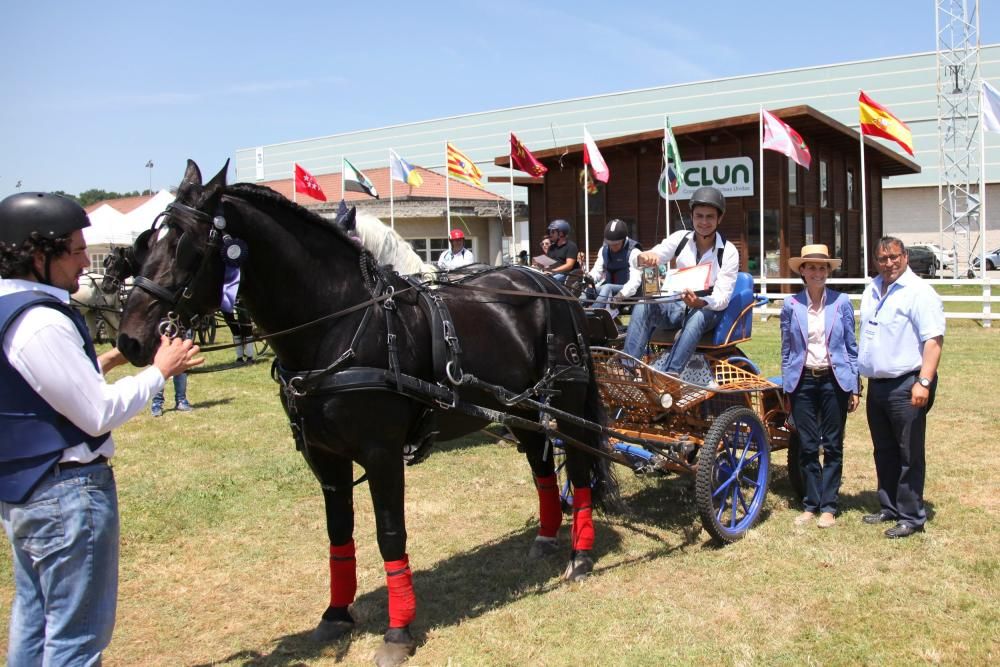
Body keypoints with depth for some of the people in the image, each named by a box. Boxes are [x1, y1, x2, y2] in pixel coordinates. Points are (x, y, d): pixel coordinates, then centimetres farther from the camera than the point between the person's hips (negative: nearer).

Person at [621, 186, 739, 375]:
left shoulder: (729, 252, -11)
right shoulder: (681, 238, -3)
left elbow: (722, 299, -17)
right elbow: (647, 258, -9)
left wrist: (699, 302, -39)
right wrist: (644, 257, -35)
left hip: (709, 309, -3)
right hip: (678, 305, 3)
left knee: (697, 317, -38)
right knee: (643, 306, -26)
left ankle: (667, 374, -50)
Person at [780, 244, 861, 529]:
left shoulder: (842, 302, 1)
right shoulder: (791, 305, 2)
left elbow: (851, 347, 5)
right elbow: (786, 349, 8)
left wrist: (855, 387, 2)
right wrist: (786, 388, 6)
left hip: (834, 380, 0)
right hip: (803, 381, 1)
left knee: (833, 446, 5)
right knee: (807, 446, 5)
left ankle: (828, 506, 15)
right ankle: (811, 504, 17)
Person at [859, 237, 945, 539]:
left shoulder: (919, 292, -10)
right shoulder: (871, 291, 14)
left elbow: (933, 339, -17)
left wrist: (923, 382, -24)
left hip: (906, 387, -8)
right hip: (877, 385, 8)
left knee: (909, 455, 0)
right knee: (884, 453, 16)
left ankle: (911, 517, 9)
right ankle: (889, 508, 28)